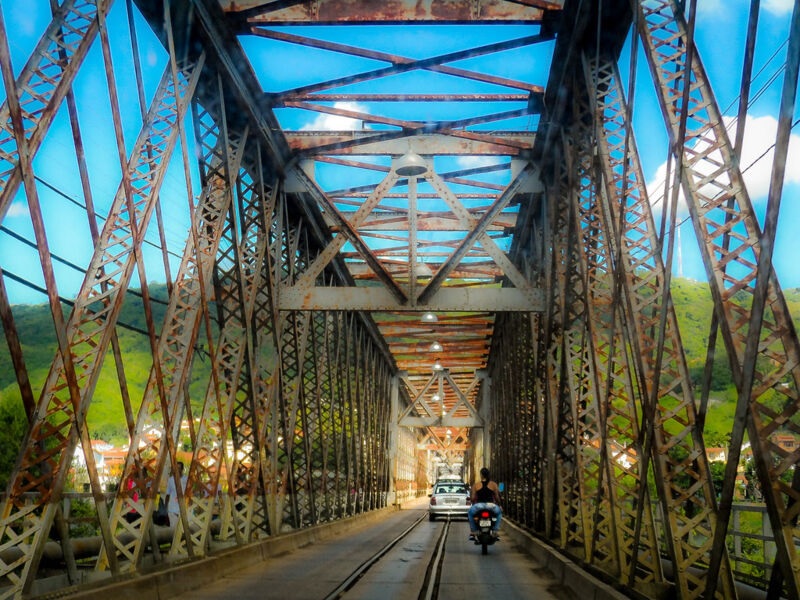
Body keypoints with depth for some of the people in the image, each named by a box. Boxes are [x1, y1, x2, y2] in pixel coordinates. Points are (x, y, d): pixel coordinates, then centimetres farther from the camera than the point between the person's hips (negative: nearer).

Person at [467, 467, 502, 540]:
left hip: (479, 505, 0)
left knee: (470, 513, 34)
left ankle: (472, 532, 26)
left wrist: (474, 505, 27)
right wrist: (498, 504, 28)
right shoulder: (493, 484, 8)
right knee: (499, 513, 35)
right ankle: (495, 531, 26)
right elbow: (497, 497, 9)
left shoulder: (476, 485, 7)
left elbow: (473, 498, 7)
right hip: (490, 505, 0)